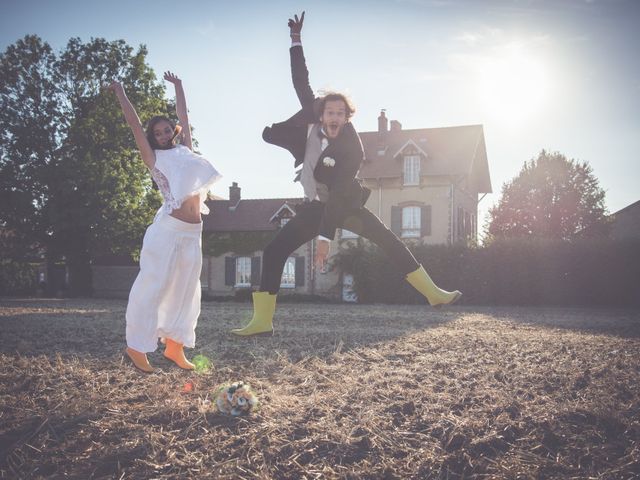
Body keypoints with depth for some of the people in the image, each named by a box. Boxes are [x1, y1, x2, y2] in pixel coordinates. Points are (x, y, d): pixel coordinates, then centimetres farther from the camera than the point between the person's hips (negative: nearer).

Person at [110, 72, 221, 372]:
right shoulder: (155, 159, 5)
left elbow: (183, 115, 26)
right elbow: (134, 124, 5)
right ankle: (136, 346, 4)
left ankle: (174, 347, 16)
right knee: (152, 286, -4)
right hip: (167, 229, -6)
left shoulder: (184, 150, 17)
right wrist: (120, 93, 11)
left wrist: (178, 87, 35)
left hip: (193, 233, 6)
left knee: (185, 290, 8)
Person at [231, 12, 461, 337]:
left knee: (389, 240, -11)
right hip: (315, 206, 3)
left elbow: (338, 194, -30)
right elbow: (301, 82, -9)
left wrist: (325, 238, -35)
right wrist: (296, 41, -17)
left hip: (343, 205, -3)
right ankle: (261, 321, -6)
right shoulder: (313, 121, -12)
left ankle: (433, 293, -4)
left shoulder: (352, 150, -25)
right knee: (273, 252, -8)